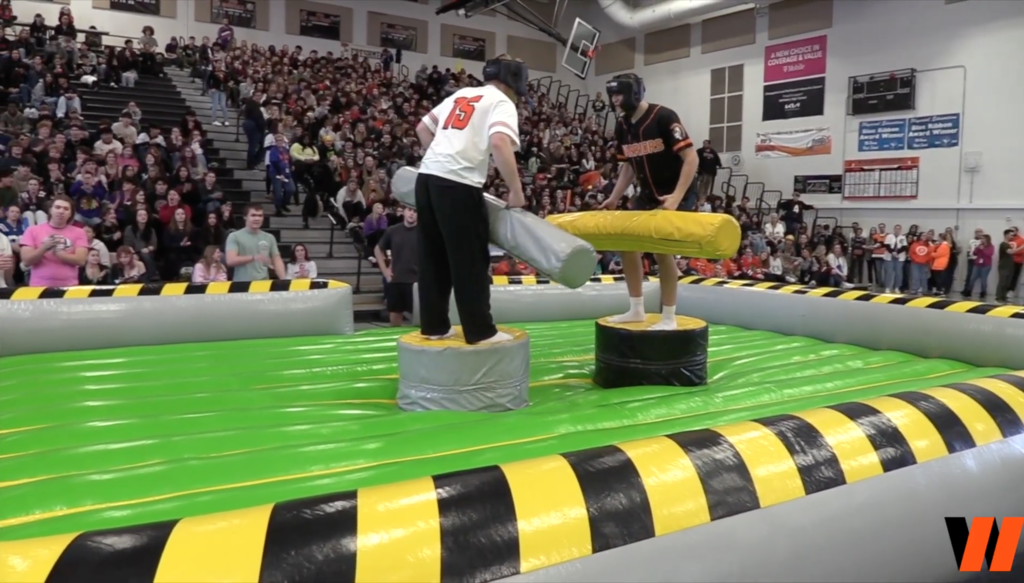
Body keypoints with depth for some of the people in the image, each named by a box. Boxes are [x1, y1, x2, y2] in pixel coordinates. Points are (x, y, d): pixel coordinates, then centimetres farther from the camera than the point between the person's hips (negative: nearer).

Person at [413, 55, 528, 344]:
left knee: (433, 256, 13)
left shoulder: (460, 94, 23)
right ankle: (480, 331, 8)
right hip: (458, 184, -7)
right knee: (471, 259, 1)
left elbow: (422, 128, 26)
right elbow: (499, 143, -18)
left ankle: (434, 326, 21)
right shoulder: (502, 102, 1)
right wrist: (516, 190, -12)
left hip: (427, 176, 7)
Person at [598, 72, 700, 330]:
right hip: (648, 193, 8)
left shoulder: (663, 117, -20)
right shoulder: (622, 125, 2)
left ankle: (669, 317, -2)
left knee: (661, 249, -16)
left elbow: (691, 158, -23)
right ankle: (636, 309, 16)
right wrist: (614, 198, 6)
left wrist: (676, 197, -32)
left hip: (678, 193, -8)